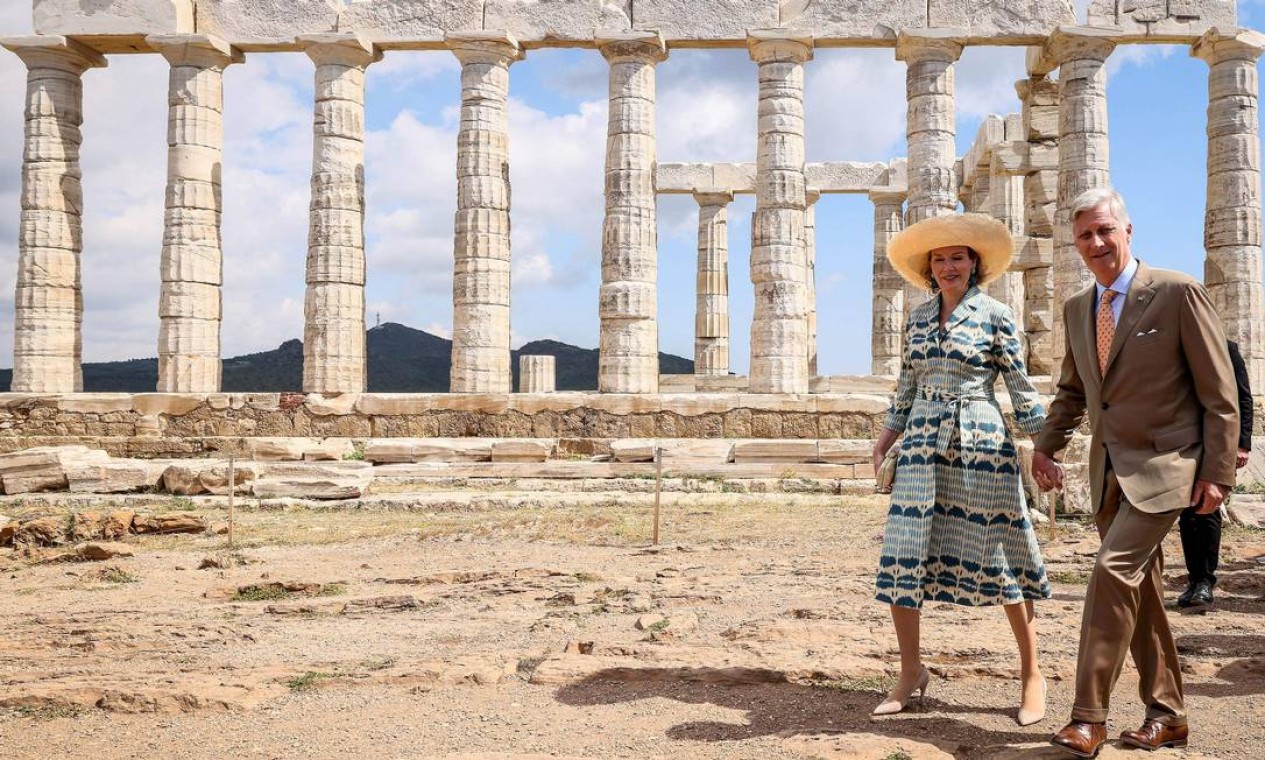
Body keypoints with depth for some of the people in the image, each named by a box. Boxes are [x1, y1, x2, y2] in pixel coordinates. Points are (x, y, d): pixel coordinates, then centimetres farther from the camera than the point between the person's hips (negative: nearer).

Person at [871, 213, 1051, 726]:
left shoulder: (995, 316, -1)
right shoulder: (918, 319, 11)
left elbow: (1021, 387, 0)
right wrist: (885, 440, 9)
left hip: (980, 442, -4)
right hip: (923, 443, 4)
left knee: (997, 557, 1)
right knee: (902, 555, -2)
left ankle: (1032, 675, 16)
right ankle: (911, 671, 12)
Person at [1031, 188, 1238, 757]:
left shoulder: (1177, 293, -10)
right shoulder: (1077, 308, 9)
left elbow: (1219, 393, -8)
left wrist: (1217, 473, -11)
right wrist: (1046, 447, 9)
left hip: (1164, 466, -7)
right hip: (1109, 470, 7)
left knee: (1113, 570, -18)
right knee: (1139, 588, 12)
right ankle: (1165, 714, 25)